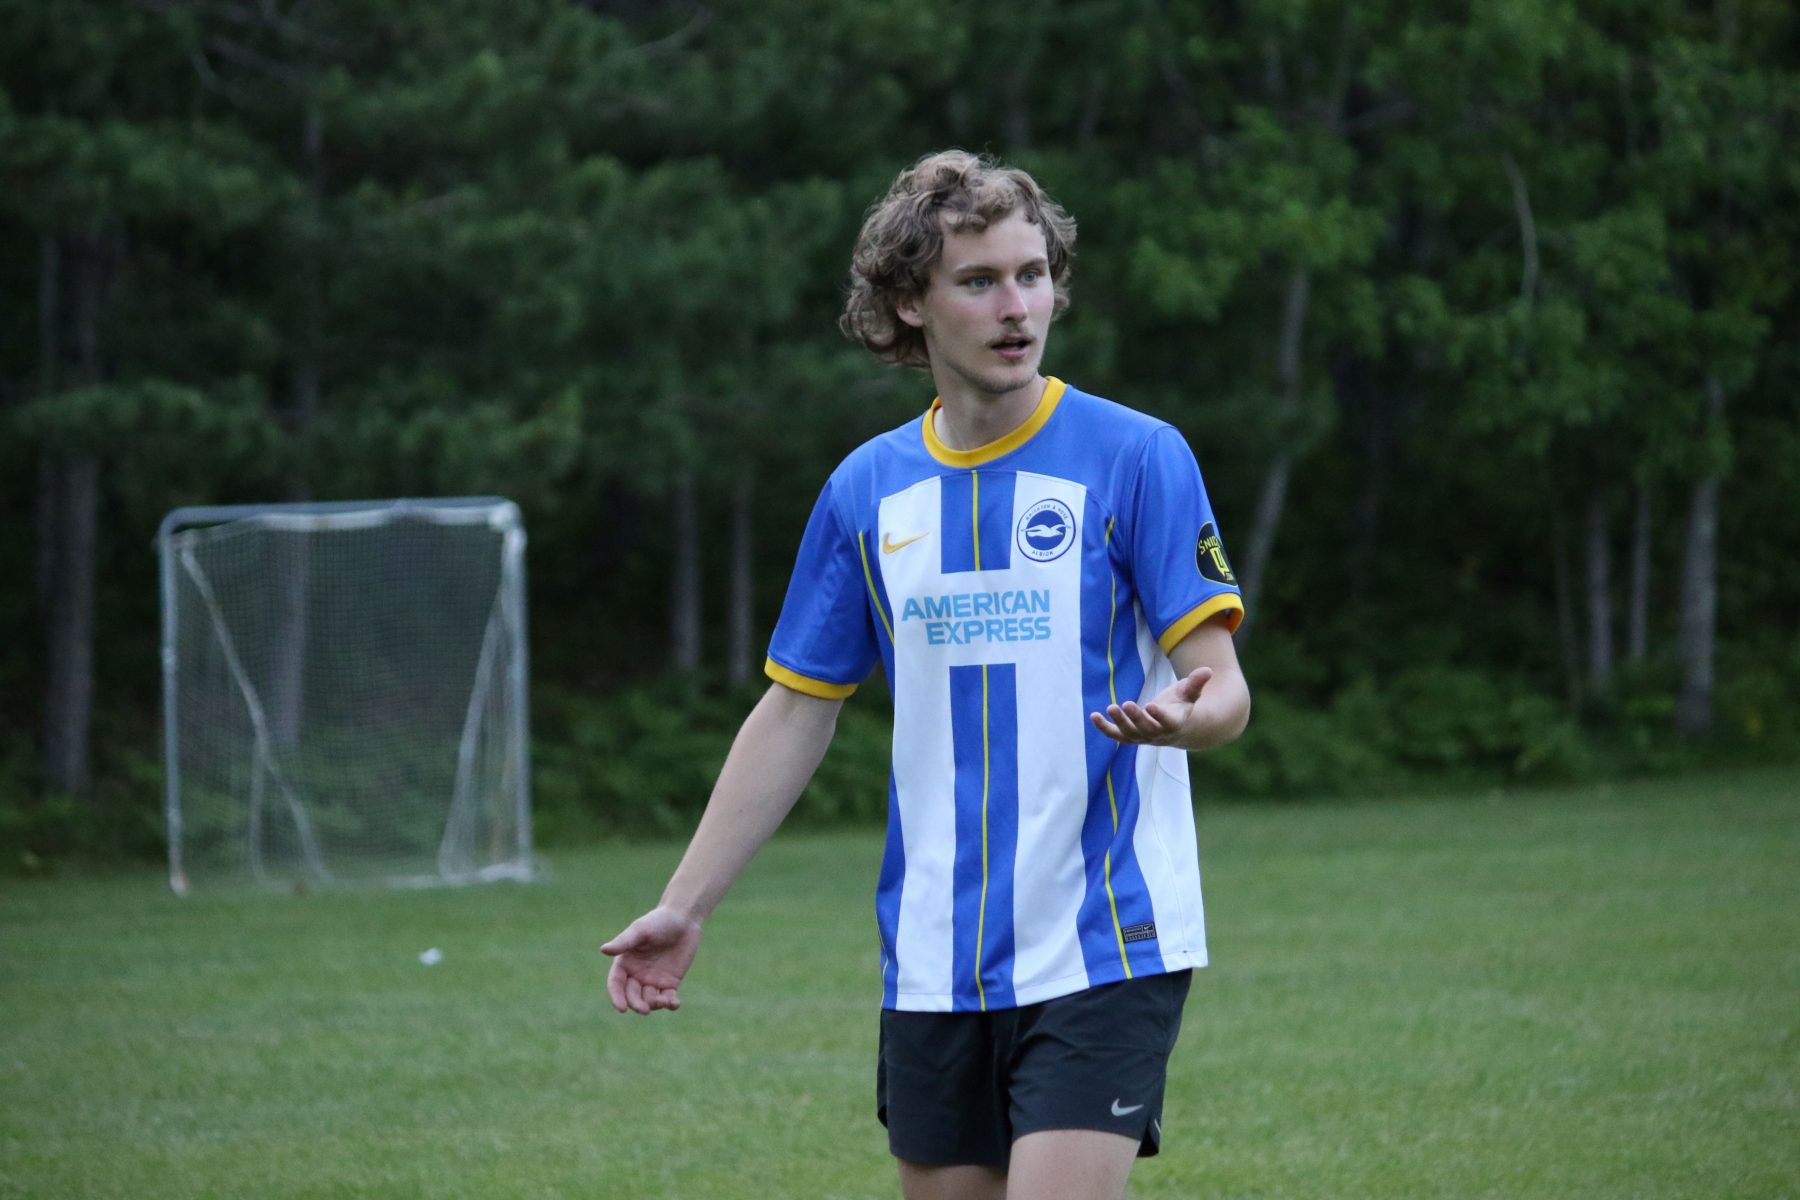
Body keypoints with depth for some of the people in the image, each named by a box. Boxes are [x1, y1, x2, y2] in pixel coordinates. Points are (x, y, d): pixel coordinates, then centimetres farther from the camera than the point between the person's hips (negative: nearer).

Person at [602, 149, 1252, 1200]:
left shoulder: (1137, 457, -5)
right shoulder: (867, 492, 9)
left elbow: (1223, 686, -8)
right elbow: (797, 713, 14)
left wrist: (1187, 713, -32)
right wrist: (684, 908, 10)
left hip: (1101, 948, -5)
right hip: (934, 962, 5)